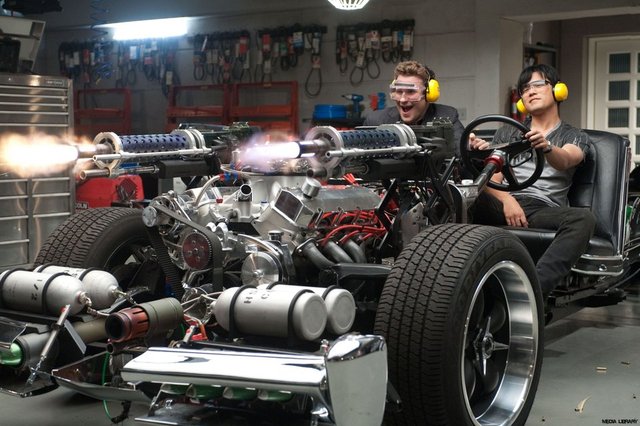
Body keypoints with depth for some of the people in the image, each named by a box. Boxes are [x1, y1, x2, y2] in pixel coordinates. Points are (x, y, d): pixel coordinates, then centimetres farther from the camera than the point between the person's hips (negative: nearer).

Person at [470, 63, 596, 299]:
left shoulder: (576, 137, 19)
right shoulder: (507, 133, 26)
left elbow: (563, 162, -7)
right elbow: (492, 178, 11)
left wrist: (546, 147, -31)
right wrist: (507, 199, -12)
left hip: (544, 210, -1)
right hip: (503, 206, 1)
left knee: (584, 218, -35)